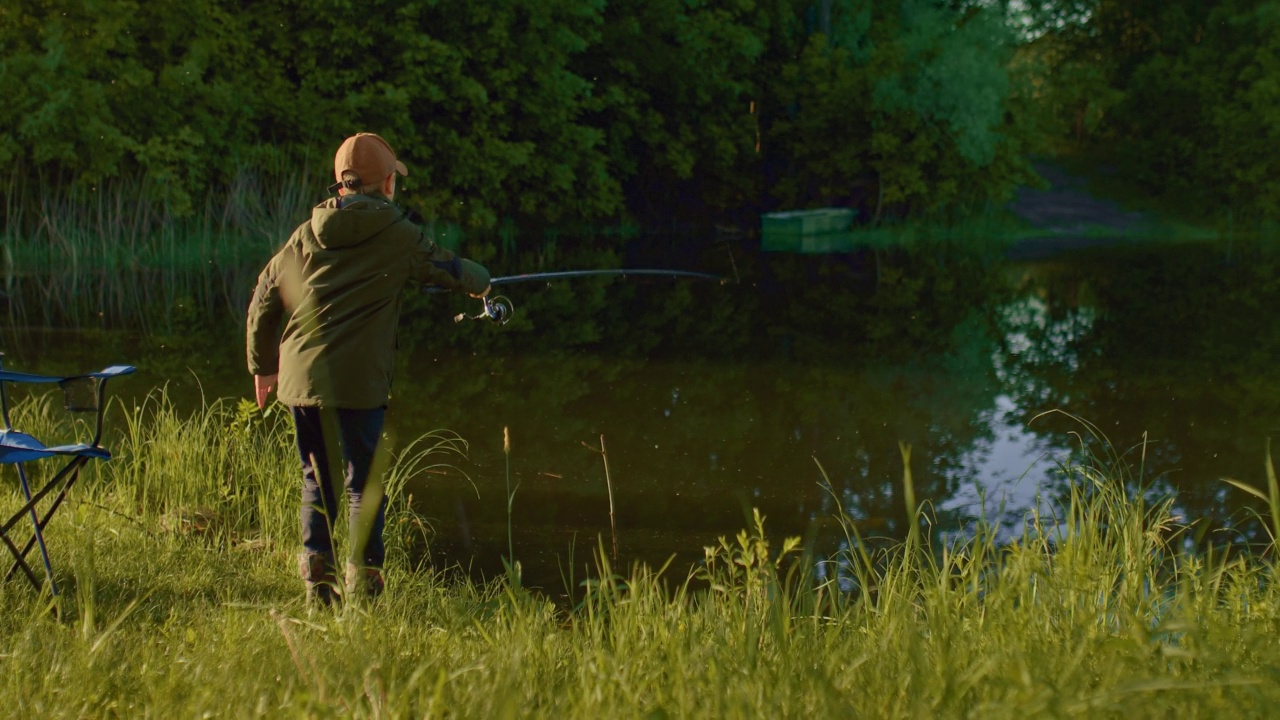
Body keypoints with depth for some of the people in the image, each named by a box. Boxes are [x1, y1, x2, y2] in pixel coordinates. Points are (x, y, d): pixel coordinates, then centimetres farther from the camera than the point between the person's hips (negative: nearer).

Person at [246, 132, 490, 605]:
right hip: (356, 383, -5)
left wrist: (262, 366, 24)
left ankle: (317, 581, 13)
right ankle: (361, 582, 0)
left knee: (317, 480, 15)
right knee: (364, 483, 2)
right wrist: (480, 282, 36)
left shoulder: (307, 234, 11)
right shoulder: (396, 234, 0)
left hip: (298, 378, 5)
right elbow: (448, 268, 13)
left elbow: (263, 300, 13)